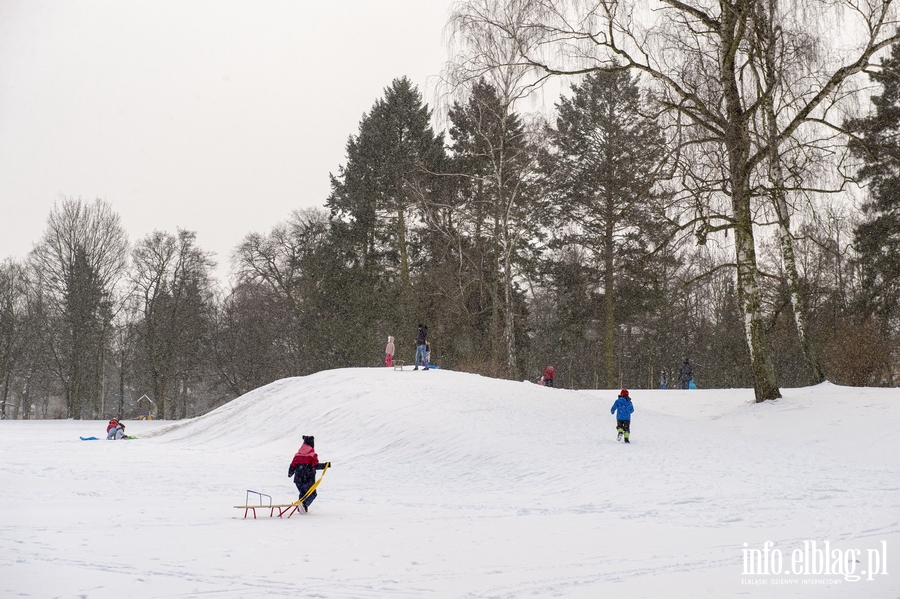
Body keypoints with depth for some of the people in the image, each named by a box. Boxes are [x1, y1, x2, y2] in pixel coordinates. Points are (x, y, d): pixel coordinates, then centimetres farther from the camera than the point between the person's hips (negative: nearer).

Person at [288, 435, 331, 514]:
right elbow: (316, 465, -18)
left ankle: (302, 508, 15)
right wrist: (325, 465, -11)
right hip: (308, 479, -5)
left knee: (303, 493, 23)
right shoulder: (312, 454, -9)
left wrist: (290, 473, 27)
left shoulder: (297, 454, 7)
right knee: (312, 494, 7)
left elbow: (292, 466, 10)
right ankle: (304, 504, -18)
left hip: (298, 479, 5)